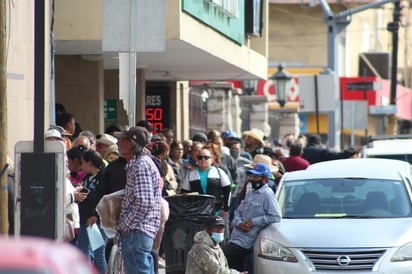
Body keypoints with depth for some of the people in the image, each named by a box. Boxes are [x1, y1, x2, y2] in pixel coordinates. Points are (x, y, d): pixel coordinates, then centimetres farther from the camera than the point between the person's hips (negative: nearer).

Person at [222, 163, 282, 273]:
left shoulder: (267, 195, -11)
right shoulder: (250, 193, 17)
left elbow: (276, 217, -19)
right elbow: (238, 212, 20)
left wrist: (253, 221, -17)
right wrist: (239, 223, -3)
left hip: (245, 243, -9)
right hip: (235, 239, 9)